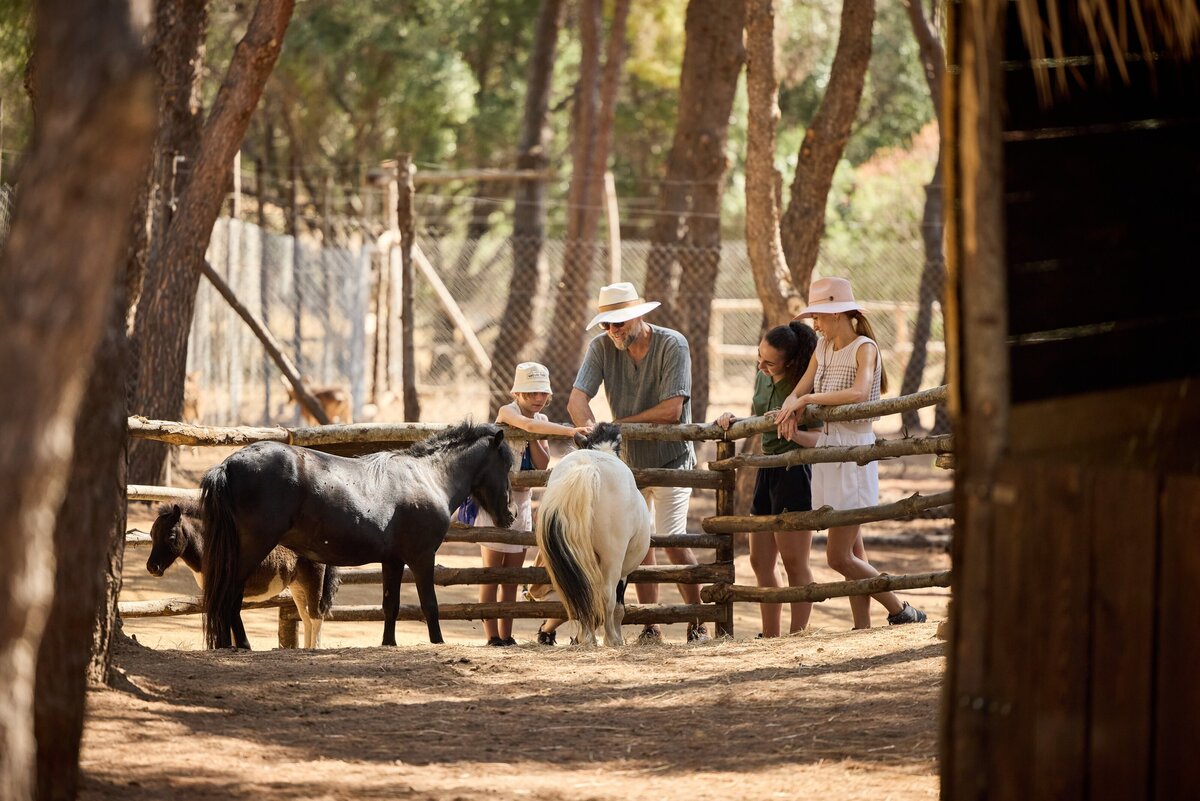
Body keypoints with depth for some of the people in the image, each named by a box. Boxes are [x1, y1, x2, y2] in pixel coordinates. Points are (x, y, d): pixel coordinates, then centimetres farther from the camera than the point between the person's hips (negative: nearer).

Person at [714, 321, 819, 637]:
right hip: (767, 470, 9)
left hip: (794, 472, -9)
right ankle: (770, 638, 18)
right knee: (760, 562, 11)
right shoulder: (762, 378, 7)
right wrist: (732, 421, 2)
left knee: (794, 563, -3)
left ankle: (797, 637, 2)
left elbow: (820, 440, -20)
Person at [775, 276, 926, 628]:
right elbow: (797, 391, 10)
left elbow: (859, 392, -30)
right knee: (852, 553, 10)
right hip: (826, 448, 8)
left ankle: (902, 612, 0)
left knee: (838, 557, -10)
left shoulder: (864, 348, -12)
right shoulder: (823, 348, 11)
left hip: (853, 452, -8)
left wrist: (807, 399, -28)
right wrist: (790, 408, -13)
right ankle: (862, 630, 13)